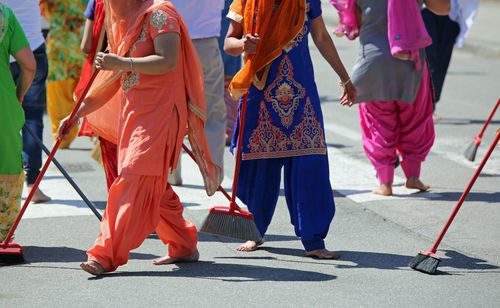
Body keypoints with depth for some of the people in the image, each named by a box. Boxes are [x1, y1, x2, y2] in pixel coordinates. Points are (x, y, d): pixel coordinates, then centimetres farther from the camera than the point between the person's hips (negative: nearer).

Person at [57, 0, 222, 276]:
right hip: (132, 113, 9)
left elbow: (169, 61, -22)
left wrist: (123, 63, -28)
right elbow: (112, 82, 22)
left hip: (159, 110, -9)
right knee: (153, 187, 11)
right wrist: (76, 115, 18)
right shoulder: (122, 23, 18)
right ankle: (184, 247, 21)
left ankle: (106, 255, -18)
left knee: (135, 179, -14)